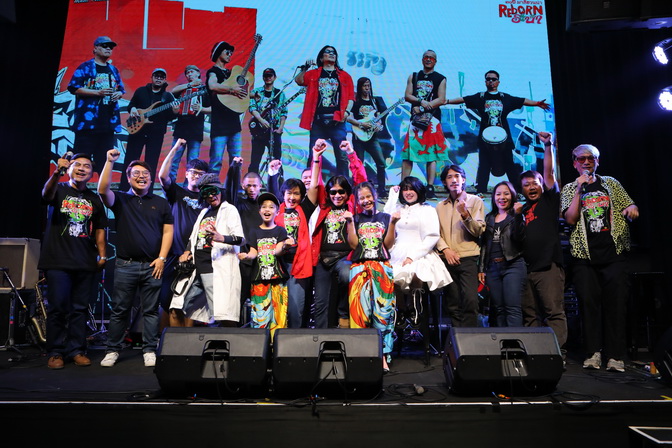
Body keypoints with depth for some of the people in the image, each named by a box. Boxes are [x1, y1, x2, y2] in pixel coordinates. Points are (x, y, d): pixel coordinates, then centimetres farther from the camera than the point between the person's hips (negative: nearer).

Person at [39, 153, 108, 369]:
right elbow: (46, 194, -21)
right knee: (58, 308, -1)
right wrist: (57, 173, -39)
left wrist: (102, 255, 4)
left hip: (85, 263, 3)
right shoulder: (59, 189, 4)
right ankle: (55, 352, 9)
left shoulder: (94, 199, 14)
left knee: (80, 309, 6)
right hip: (58, 261, -3)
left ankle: (76, 350, 14)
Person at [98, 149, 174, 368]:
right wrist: (110, 162, -15)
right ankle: (112, 350, 17)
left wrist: (162, 257, -4)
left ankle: (149, 351, 13)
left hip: (153, 265, 0)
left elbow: (168, 231, 6)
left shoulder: (161, 203, 10)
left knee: (151, 310, 5)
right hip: (125, 265, 0)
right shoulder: (120, 200, 9)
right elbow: (103, 190, -12)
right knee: (119, 310, 6)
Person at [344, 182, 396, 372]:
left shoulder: (384, 218, 15)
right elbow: (353, 245, 2)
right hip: (360, 267, 0)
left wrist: (392, 223, -4)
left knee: (383, 309, -9)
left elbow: (388, 244, 5)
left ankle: (383, 355, -7)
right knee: (359, 309, -10)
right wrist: (350, 222, -4)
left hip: (382, 267, 0)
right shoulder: (356, 219, 15)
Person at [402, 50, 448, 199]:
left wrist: (422, 107, -11)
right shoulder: (413, 76, 17)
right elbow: (407, 96, 7)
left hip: (432, 119, -2)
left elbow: (442, 99, -2)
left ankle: (430, 188, -3)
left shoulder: (440, 79, 9)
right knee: (407, 153, -4)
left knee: (431, 154, -4)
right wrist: (421, 101, -12)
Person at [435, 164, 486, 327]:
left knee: (470, 301, -16)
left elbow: (479, 230, -2)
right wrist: (445, 249, -8)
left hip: (468, 258, -2)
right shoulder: (440, 206, 15)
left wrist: (466, 215, -16)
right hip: (447, 259, 3)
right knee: (453, 304, 3)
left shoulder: (475, 201, 7)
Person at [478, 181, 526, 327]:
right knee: (499, 310, 5)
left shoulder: (517, 216, 6)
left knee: (513, 309, -10)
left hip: (513, 266, -4)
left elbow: (519, 238, -10)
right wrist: (481, 269, 13)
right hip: (492, 268, 5)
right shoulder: (489, 218, 18)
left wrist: (517, 215, -18)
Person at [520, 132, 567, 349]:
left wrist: (548, 146, -10)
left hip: (549, 266, -5)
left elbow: (549, 173, -4)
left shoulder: (549, 200, 8)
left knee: (554, 312, -8)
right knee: (530, 315, 6)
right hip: (527, 268, 5)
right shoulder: (522, 210, 20)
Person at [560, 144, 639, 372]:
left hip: (613, 253, 1)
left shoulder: (611, 183, 16)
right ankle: (593, 353, 6)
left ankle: (615, 356, 3)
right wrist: (580, 189, -9)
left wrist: (632, 208, -6)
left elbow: (630, 207, 18)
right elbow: (571, 219, -3)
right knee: (588, 302, -2)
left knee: (616, 302, -3)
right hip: (584, 255, -1)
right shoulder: (570, 189, 11)